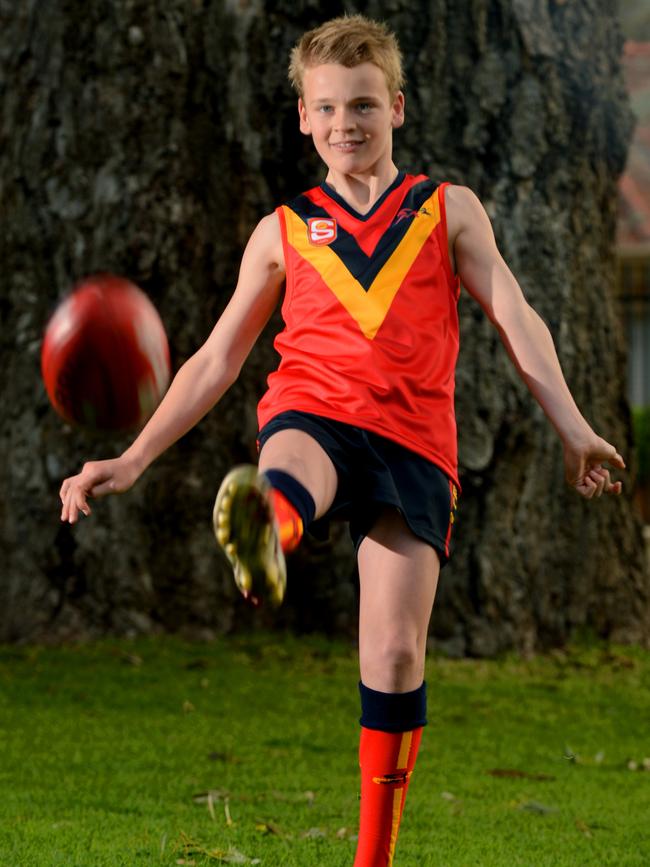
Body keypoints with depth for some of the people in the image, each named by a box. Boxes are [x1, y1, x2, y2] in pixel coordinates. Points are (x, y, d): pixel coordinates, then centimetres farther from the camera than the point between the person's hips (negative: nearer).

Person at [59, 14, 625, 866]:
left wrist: (572, 428, -2)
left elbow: (516, 320, 10)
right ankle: (264, 540, -77)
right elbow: (216, 361, 21)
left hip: (413, 440, 0)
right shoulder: (283, 232, 19)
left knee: (396, 648, -10)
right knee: (292, 472, -39)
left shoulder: (449, 211, 17)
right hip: (312, 414, 0)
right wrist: (131, 461, 14)